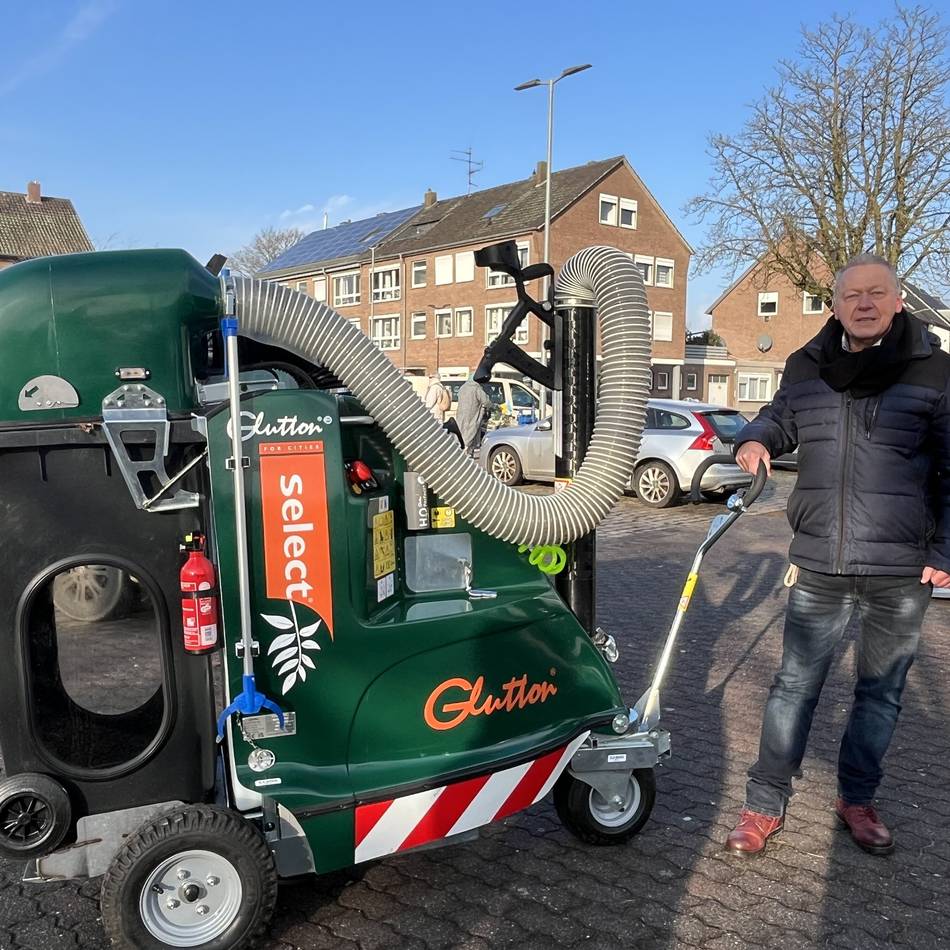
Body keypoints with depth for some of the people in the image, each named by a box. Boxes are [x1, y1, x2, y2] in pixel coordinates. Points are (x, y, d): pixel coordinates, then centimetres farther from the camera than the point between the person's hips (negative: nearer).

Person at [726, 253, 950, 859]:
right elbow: (780, 420, 22)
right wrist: (755, 440, -1)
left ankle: (858, 799, 33)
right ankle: (766, 805, 17)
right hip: (819, 565, 1)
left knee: (881, 693, 14)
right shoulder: (807, 367, 5)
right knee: (794, 687, 5)